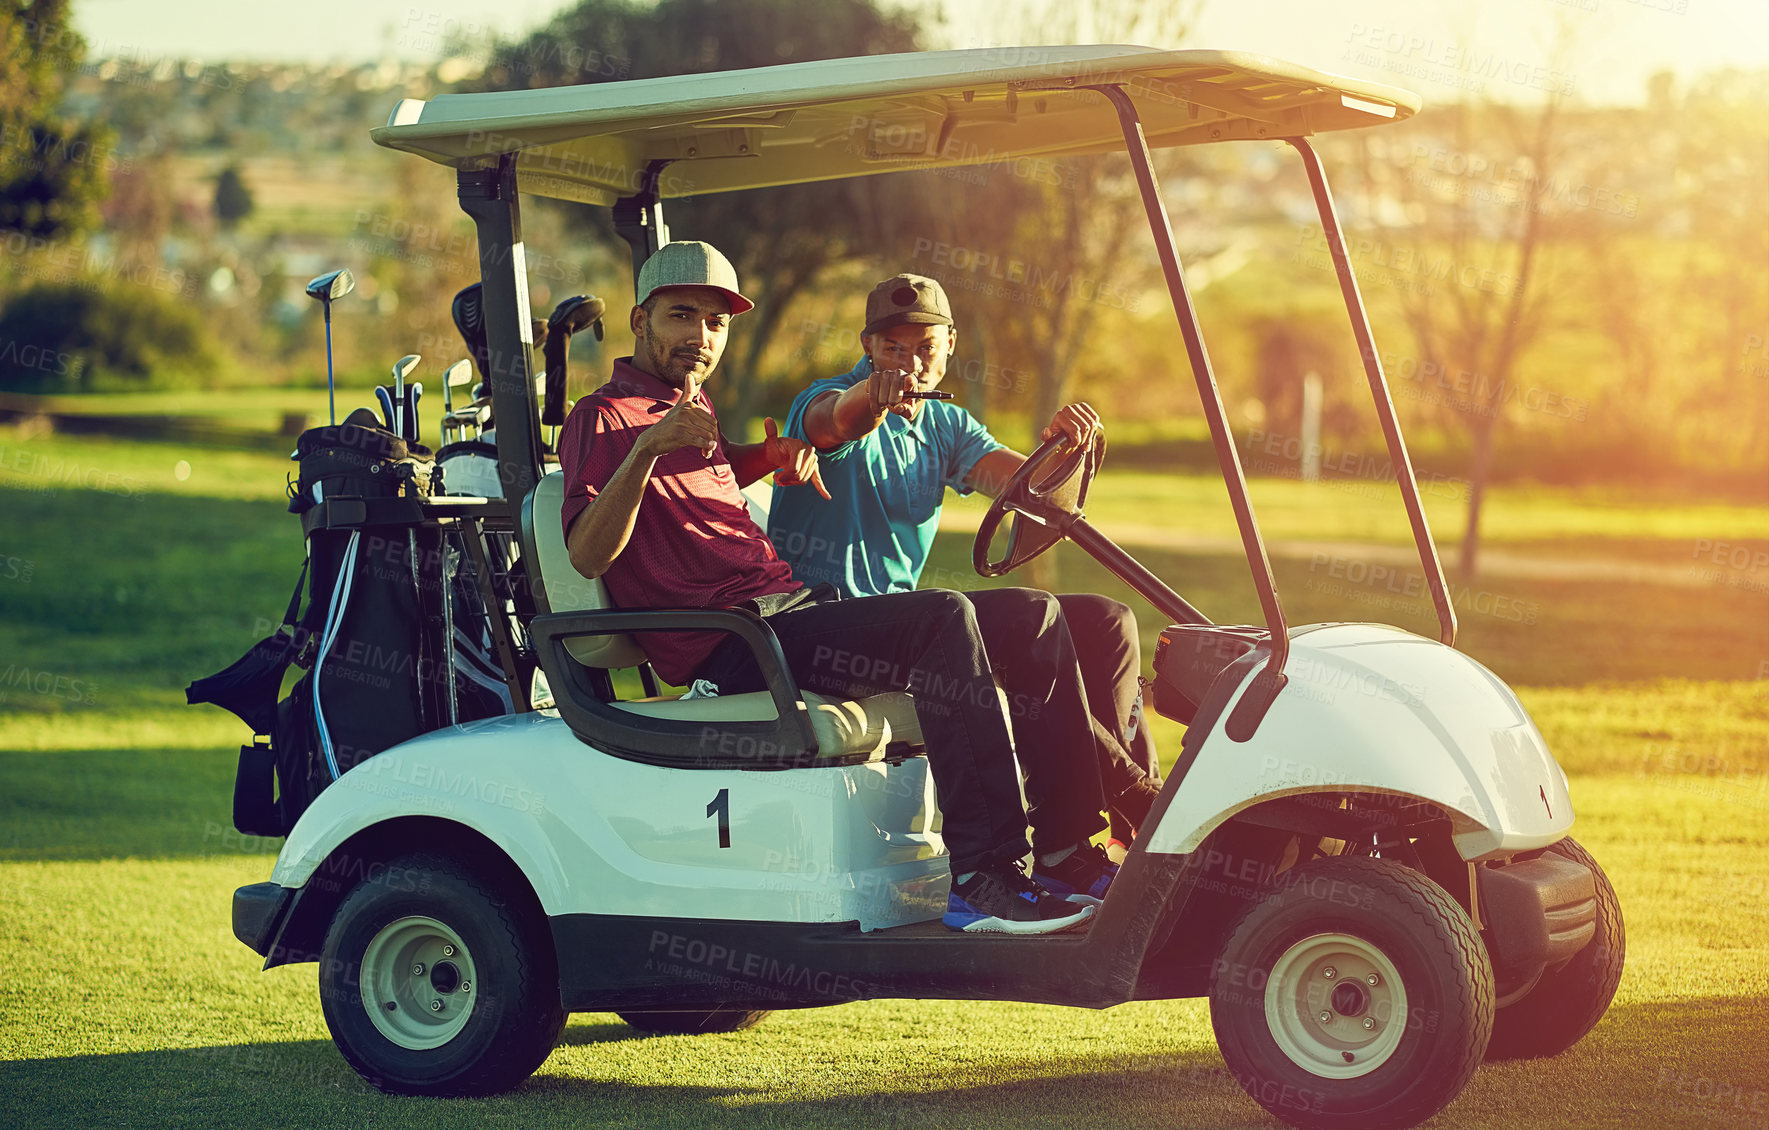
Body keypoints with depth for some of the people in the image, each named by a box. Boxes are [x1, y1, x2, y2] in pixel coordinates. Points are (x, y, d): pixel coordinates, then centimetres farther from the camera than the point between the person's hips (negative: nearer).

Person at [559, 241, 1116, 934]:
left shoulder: (689, 404, 25)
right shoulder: (601, 419, -2)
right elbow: (587, 555, -17)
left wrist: (776, 455, 27)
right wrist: (647, 446, -30)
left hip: (791, 606, 10)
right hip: (729, 648, -10)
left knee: (1040, 619, 0)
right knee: (944, 619, -31)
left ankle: (1070, 857, -5)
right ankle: (984, 881, -35)